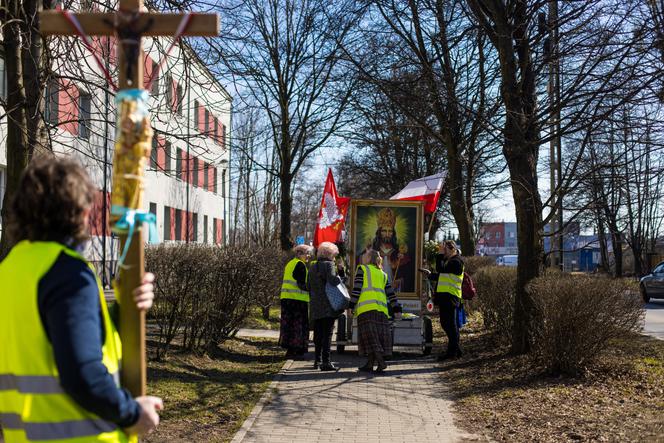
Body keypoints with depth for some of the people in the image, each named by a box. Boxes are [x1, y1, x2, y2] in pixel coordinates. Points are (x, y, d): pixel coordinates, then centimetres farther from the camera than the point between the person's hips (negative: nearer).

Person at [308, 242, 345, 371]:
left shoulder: (312, 267, 16)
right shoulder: (329, 265, -7)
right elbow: (333, 281, -21)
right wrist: (340, 273, -2)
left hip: (315, 307, 7)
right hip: (328, 306, -7)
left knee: (318, 334, 15)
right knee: (327, 334, -6)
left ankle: (318, 360, 22)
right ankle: (326, 362, -9)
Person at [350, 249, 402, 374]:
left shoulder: (362, 269, 7)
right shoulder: (383, 274, 22)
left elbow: (356, 289, -2)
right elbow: (390, 293, 17)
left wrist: (351, 305, -1)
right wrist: (397, 309, 17)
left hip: (367, 307, -5)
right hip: (381, 308, 5)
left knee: (370, 335, -7)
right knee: (379, 335, 6)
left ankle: (381, 362, -19)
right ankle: (370, 364, 7)